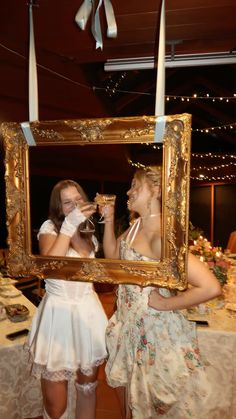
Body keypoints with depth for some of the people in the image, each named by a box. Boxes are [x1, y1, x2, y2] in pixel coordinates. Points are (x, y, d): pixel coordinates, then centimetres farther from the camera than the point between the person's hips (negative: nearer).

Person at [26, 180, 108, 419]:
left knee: (87, 388, 19)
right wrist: (70, 225, -26)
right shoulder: (49, 227, -7)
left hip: (88, 312, 5)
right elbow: (49, 266, -27)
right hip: (58, 313, -4)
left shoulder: (90, 232, 9)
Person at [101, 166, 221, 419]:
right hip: (129, 322, 8)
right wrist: (108, 219, 0)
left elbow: (210, 287, -35)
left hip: (154, 328, -8)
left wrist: (166, 303, -22)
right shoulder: (136, 226, -4)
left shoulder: (160, 237, -30)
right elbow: (112, 256, 10)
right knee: (124, 381, 30)